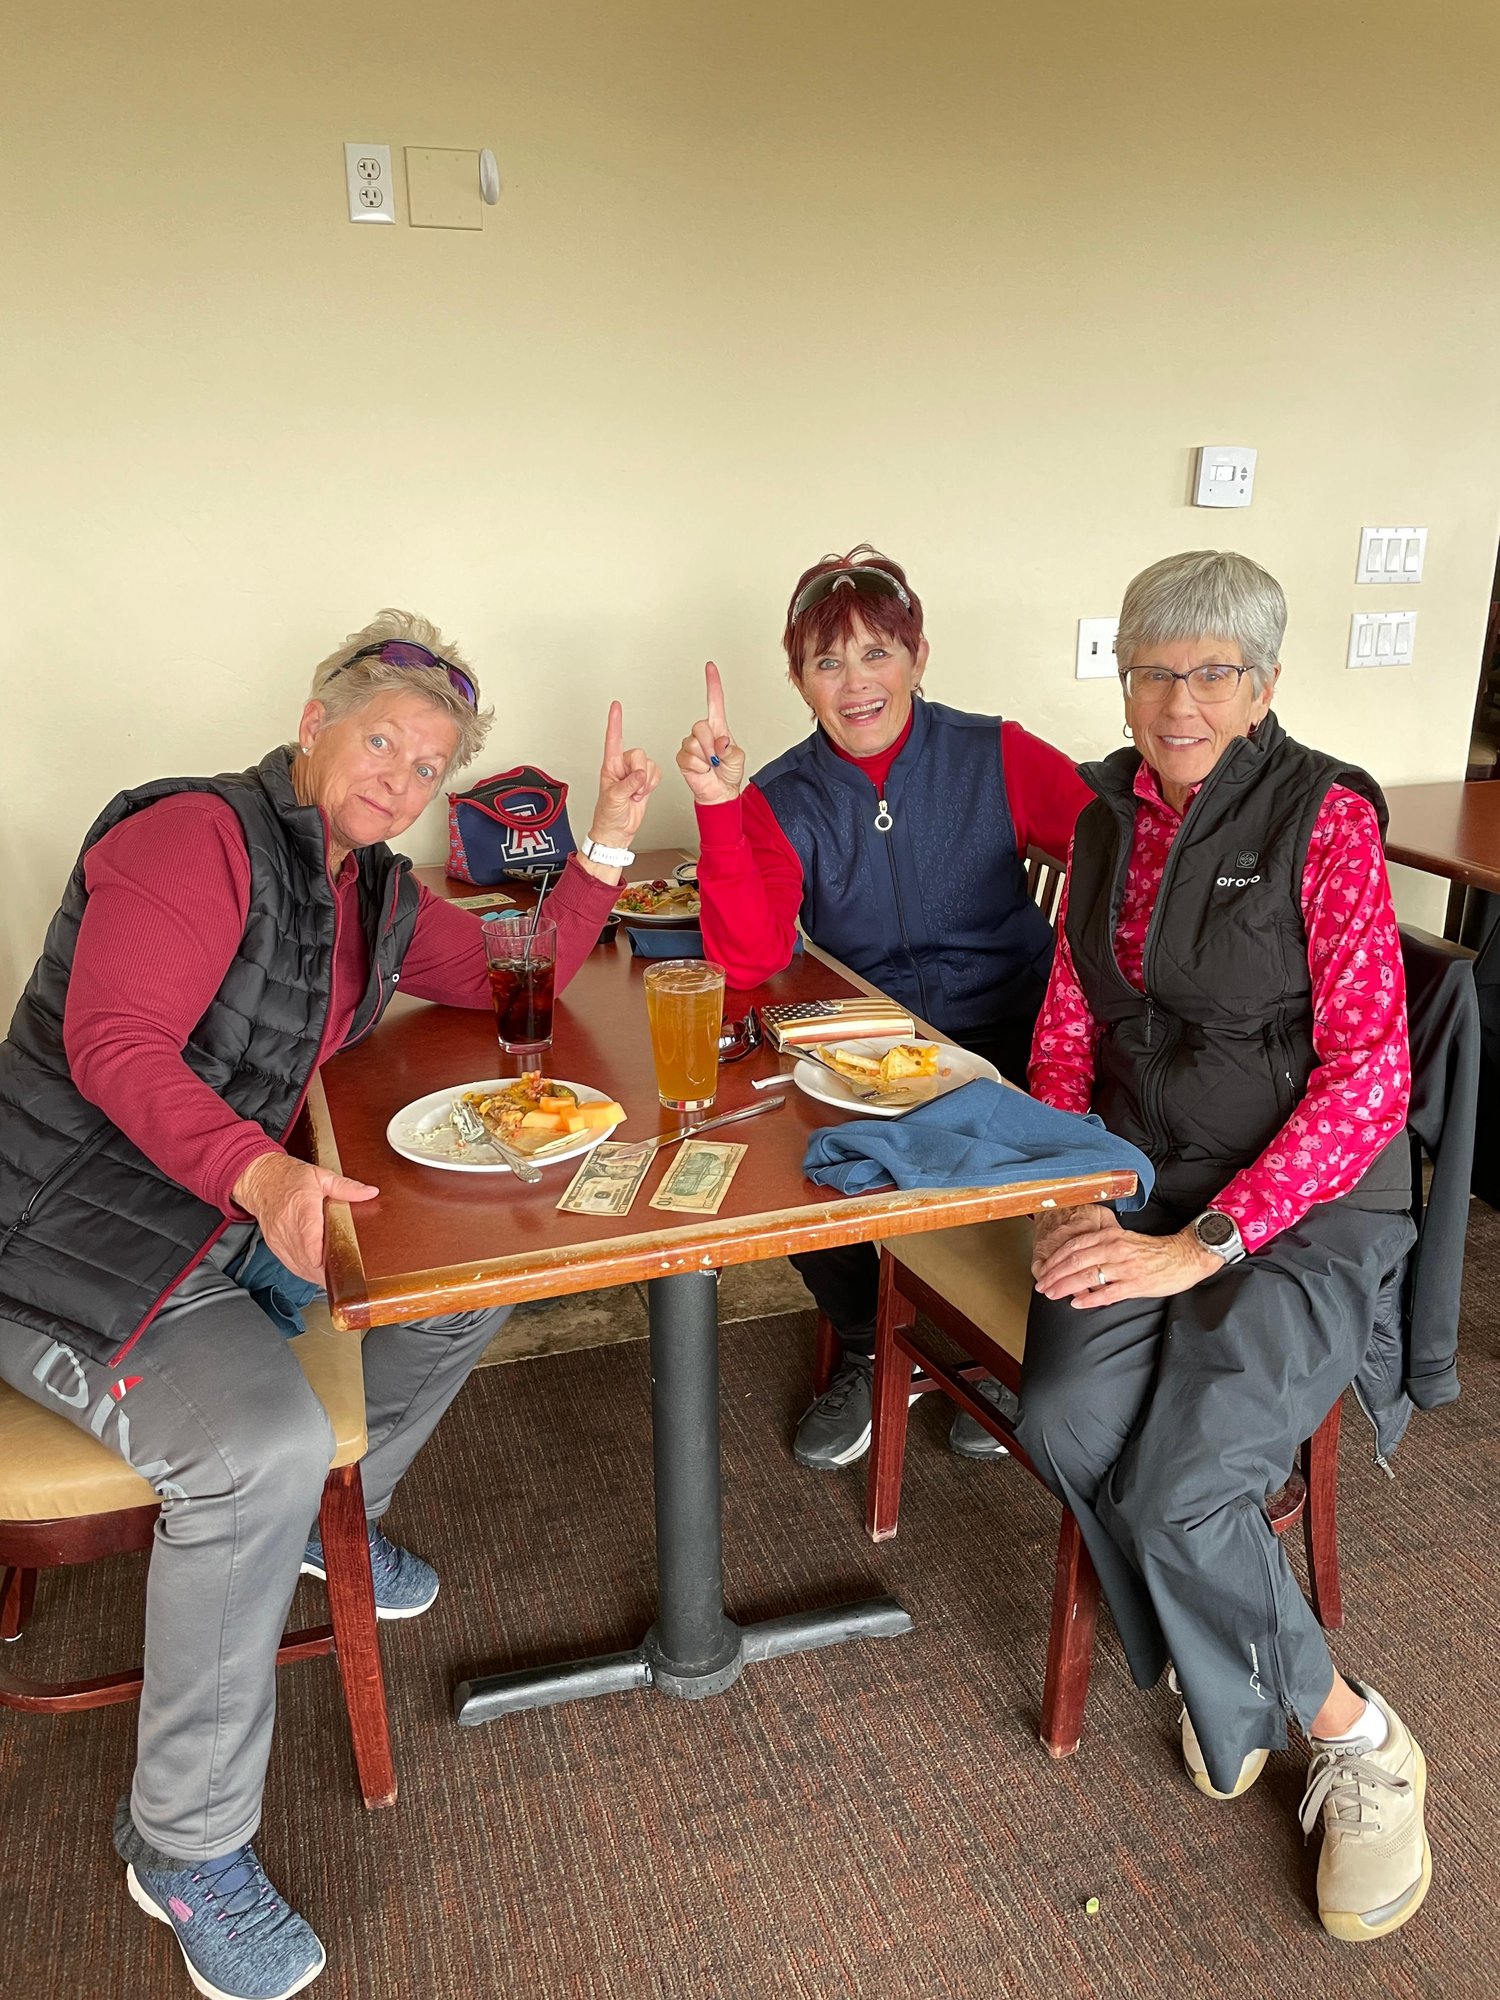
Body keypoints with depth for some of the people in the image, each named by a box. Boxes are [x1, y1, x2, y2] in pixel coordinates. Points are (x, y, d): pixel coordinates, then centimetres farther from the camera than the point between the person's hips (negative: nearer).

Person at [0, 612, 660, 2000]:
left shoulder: (377, 895, 10)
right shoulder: (197, 838, -16)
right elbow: (115, 1043, -27)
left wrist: (609, 844, 1)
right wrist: (259, 1171, -43)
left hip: (242, 1212, 9)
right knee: (265, 1445, -29)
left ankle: (332, 1518, 28)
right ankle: (185, 1849, -7)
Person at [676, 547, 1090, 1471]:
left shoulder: (997, 757, -4)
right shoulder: (780, 800, 0)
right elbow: (750, 959, -15)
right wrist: (717, 805, -25)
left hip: (1008, 1044, -1)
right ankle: (873, 1354, 13)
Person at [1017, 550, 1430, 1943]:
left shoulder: (1324, 820, -9)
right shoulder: (1109, 821, 8)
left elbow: (1367, 1079, -14)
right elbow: (1067, 1031, 12)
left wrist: (1202, 1246, -20)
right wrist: (1071, 1200, -4)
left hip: (1305, 1211, -4)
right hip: (1141, 1186, 5)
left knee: (1178, 1487, -23)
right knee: (1065, 1426, -20)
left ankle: (1360, 1741, 9)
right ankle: (1321, 1719, 7)